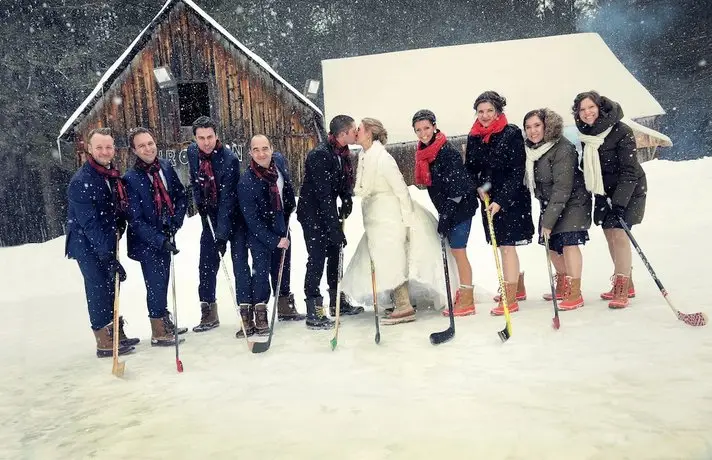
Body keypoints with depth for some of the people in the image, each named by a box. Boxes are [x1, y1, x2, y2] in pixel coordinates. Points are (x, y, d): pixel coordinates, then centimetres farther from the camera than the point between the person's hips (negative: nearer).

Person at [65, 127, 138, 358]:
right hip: (87, 245, -8)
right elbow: (89, 224, -24)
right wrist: (109, 256, -27)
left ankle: (117, 334, 26)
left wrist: (118, 228, 1)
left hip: (106, 243, 8)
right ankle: (105, 342, 4)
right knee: (99, 290, -6)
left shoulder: (112, 175, 6)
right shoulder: (81, 182, -19)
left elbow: (120, 206, 19)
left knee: (111, 288, 15)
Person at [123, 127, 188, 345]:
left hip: (166, 238, 5)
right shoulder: (130, 178, -17)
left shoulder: (165, 167, -1)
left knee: (163, 282, 19)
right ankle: (159, 333, 16)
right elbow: (136, 220, -18)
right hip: (147, 242, -5)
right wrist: (160, 240, -24)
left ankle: (166, 323, 36)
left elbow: (181, 197, 7)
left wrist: (175, 221, -9)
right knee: (156, 285, 0)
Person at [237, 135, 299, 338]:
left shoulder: (279, 160, -9)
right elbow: (252, 220, -22)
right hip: (259, 232, -6)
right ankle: (259, 315, 4)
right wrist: (274, 240, -20)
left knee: (282, 267, 16)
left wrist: (290, 206, 14)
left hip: (281, 226, 6)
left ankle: (284, 305, 34)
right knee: (261, 271, -10)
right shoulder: (246, 182, -26)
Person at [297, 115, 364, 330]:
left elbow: (345, 183, 11)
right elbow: (324, 195, -28)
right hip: (311, 212, -9)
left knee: (335, 254, 14)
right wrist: (336, 228, -29)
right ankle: (313, 313, -4)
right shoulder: (319, 155, -25)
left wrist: (347, 203, -8)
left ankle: (337, 300, 29)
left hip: (328, 210, 9)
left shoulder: (343, 153, 2)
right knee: (317, 257, -10)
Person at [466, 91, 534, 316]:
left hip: (511, 198, -6)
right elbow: (471, 167, 13)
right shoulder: (474, 137, 5)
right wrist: (479, 187, -6)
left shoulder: (511, 134, -12)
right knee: (501, 244, 15)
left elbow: (517, 172, -16)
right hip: (489, 198, 7)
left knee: (507, 245, -7)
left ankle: (510, 299, 1)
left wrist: (501, 200, -22)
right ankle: (518, 288, 33)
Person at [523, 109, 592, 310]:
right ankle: (563, 287, 28)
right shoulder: (530, 148, -3)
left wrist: (548, 220, -28)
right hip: (549, 203, 7)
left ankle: (575, 294, -6)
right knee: (552, 245, 11)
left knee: (568, 243, -14)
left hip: (572, 202, -7)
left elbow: (562, 189, -27)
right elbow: (530, 180, 8)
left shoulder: (562, 150, -24)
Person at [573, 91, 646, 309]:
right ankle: (626, 285, 22)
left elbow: (629, 170, -21)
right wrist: (598, 195, 6)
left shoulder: (621, 131, -19)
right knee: (609, 235, 8)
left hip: (627, 190, -6)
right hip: (605, 191, 6)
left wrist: (619, 201, -27)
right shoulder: (585, 135, -1)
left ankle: (622, 290, -5)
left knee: (619, 234, -12)